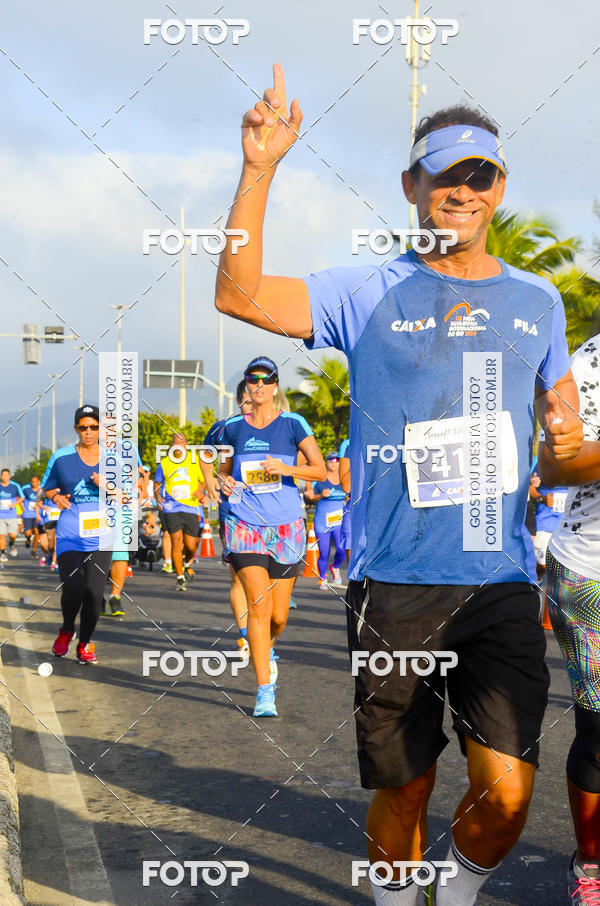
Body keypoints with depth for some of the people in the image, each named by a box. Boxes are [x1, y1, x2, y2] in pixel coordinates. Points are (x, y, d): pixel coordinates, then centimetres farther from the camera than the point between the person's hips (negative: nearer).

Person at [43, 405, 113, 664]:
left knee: (94, 593, -3)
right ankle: (66, 630, 14)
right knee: (73, 588, -17)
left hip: (101, 536, 1)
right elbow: (48, 488, 14)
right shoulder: (61, 457, 3)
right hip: (69, 533, -1)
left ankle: (85, 644, 18)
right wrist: (56, 497, -8)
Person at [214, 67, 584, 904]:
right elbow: (239, 294, -8)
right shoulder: (370, 295, 3)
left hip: (503, 583, 2)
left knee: (505, 798, -4)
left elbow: (563, 433, 22)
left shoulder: (536, 301, 13)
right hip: (395, 584, -2)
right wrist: (260, 172, -16)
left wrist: (570, 444, 0)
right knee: (403, 792, 7)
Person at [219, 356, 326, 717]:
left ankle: (268, 647, 42)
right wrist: (224, 482, 0)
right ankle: (265, 691, -10)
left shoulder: (293, 424, 0)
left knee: (277, 616, 5)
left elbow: (321, 470, -3)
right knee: (258, 604, -15)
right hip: (244, 525, 1)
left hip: (286, 527, 0)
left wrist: (287, 469, -20)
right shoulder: (233, 428, 8)